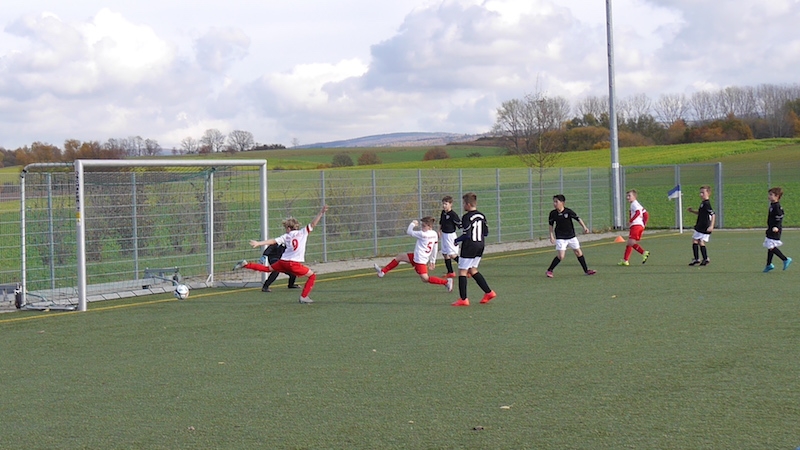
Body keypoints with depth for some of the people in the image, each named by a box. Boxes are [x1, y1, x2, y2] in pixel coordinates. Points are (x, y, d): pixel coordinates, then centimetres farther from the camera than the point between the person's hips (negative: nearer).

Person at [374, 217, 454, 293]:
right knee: (399, 257, 12)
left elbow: (409, 232, -10)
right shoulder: (435, 234, 3)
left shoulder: (423, 234, -23)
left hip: (420, 260, -10)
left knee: (425, 279, -5)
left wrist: (413, 223, 8)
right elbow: (435, 249, 11)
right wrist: (433, 261, 20)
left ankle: (446, 281, 1)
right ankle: (383, 271, 16)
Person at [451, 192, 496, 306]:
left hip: (469, 247, -8)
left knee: (462, 271, 0)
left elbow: (466, 235, -19)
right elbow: (486, 233, 11)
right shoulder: (482, 216, 8)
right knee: (472, 270, 20)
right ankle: (489, 292, 16)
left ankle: (463, 299, -2)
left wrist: (457, 239, -3)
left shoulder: (467, 217, -15)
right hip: (480, 246, 8)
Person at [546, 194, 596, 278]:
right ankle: (549, 271, -2)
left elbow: (578, 219, -10)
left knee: (579, 253, 7)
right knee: (560, 256, -14)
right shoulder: (553, 213, -7)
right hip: (560, 238, -1)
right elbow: (551, 225, 6)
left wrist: (584, 227, -21)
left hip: (571, 236, 1)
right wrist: (551, 236, 2)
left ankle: (586, 270, 20)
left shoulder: (568, 211, -12)